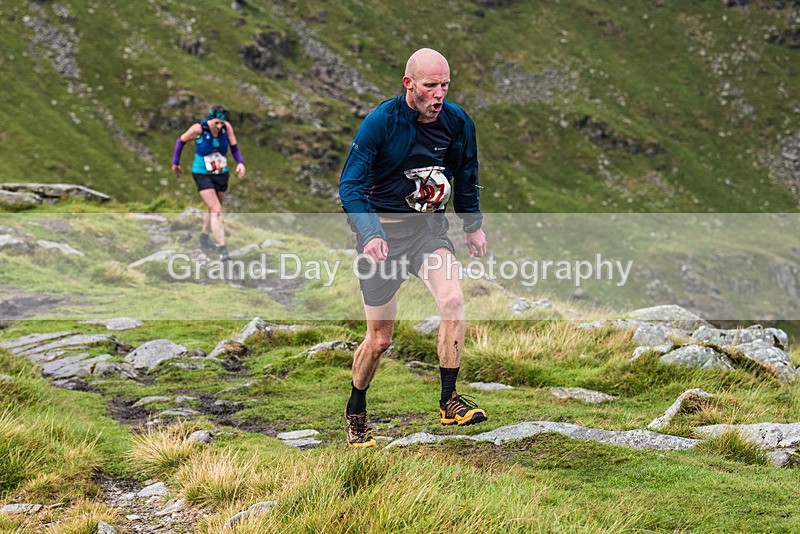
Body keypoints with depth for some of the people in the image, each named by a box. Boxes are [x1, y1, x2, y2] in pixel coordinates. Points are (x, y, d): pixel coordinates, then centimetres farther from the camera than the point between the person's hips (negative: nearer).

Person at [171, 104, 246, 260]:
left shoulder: (227, 127, -11)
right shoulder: (198, 128, -20)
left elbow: (234, 148, -4)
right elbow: (181, 141, -4)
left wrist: (240, 163, -24)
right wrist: (175, 163, 6)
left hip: (221, 175, 5)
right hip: (202, 175, -5)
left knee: (213, 209, 21)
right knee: (216, 211, -16)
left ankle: (204, 238, 46)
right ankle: (222, 250, -17)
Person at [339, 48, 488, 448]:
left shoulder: (457, 122, -3)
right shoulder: (381, 122, -15)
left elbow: (466, 176, 17)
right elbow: (350, 184, -15)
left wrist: (473, 226, 18)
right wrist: (369, 233, -30)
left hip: (429, 227, 3)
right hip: (382, 230, -3)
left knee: (452, 300, -25)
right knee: (380, 339, 2)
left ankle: (449, 401, -14)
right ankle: (355, 414, 26)